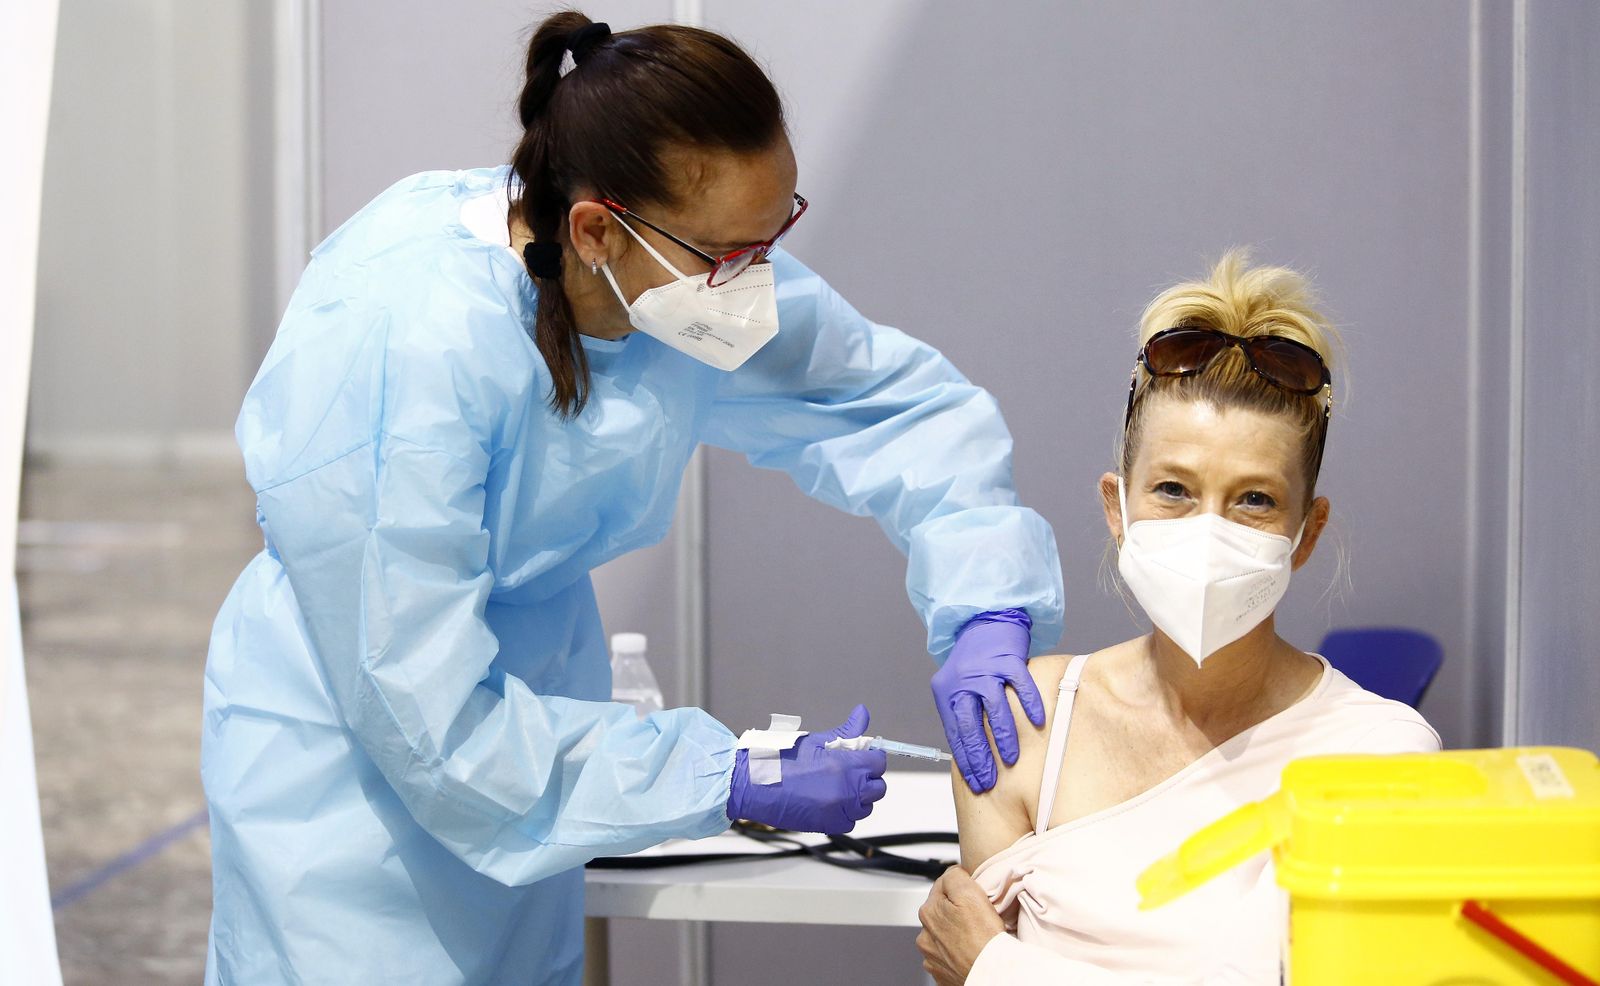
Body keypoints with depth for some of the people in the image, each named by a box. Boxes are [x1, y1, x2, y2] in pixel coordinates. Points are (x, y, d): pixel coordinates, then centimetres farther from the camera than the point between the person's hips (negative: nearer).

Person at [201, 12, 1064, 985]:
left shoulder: (701, 267, -16)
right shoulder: (406, 347, -34)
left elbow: (909, 400, 0)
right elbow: (434, 723, -29)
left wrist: (986, 612, -18)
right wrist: (741, 785, -26)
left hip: (531, 676, 6)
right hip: (355, 746, -5)